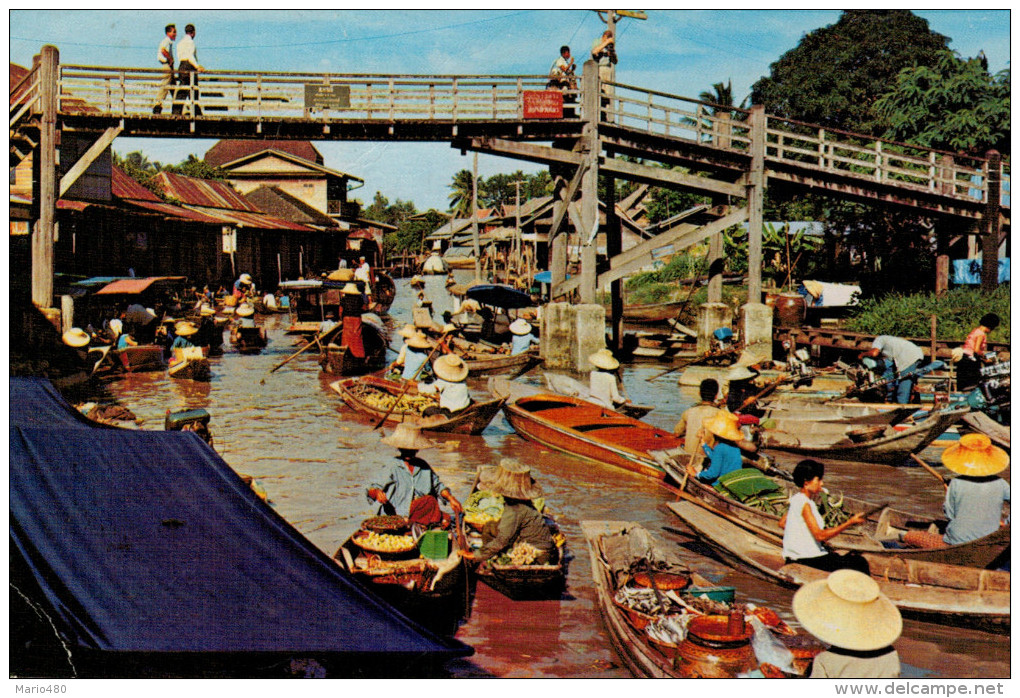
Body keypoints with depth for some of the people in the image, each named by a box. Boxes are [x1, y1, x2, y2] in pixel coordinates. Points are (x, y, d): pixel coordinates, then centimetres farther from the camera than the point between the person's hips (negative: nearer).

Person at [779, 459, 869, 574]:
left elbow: (782, 523, 18)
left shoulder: (797, 499, 9)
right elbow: (820, 535, -24)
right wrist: (849, 522, -22)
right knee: (859, 563, -10)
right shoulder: (804, 504, -19)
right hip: (805, 559, -10)